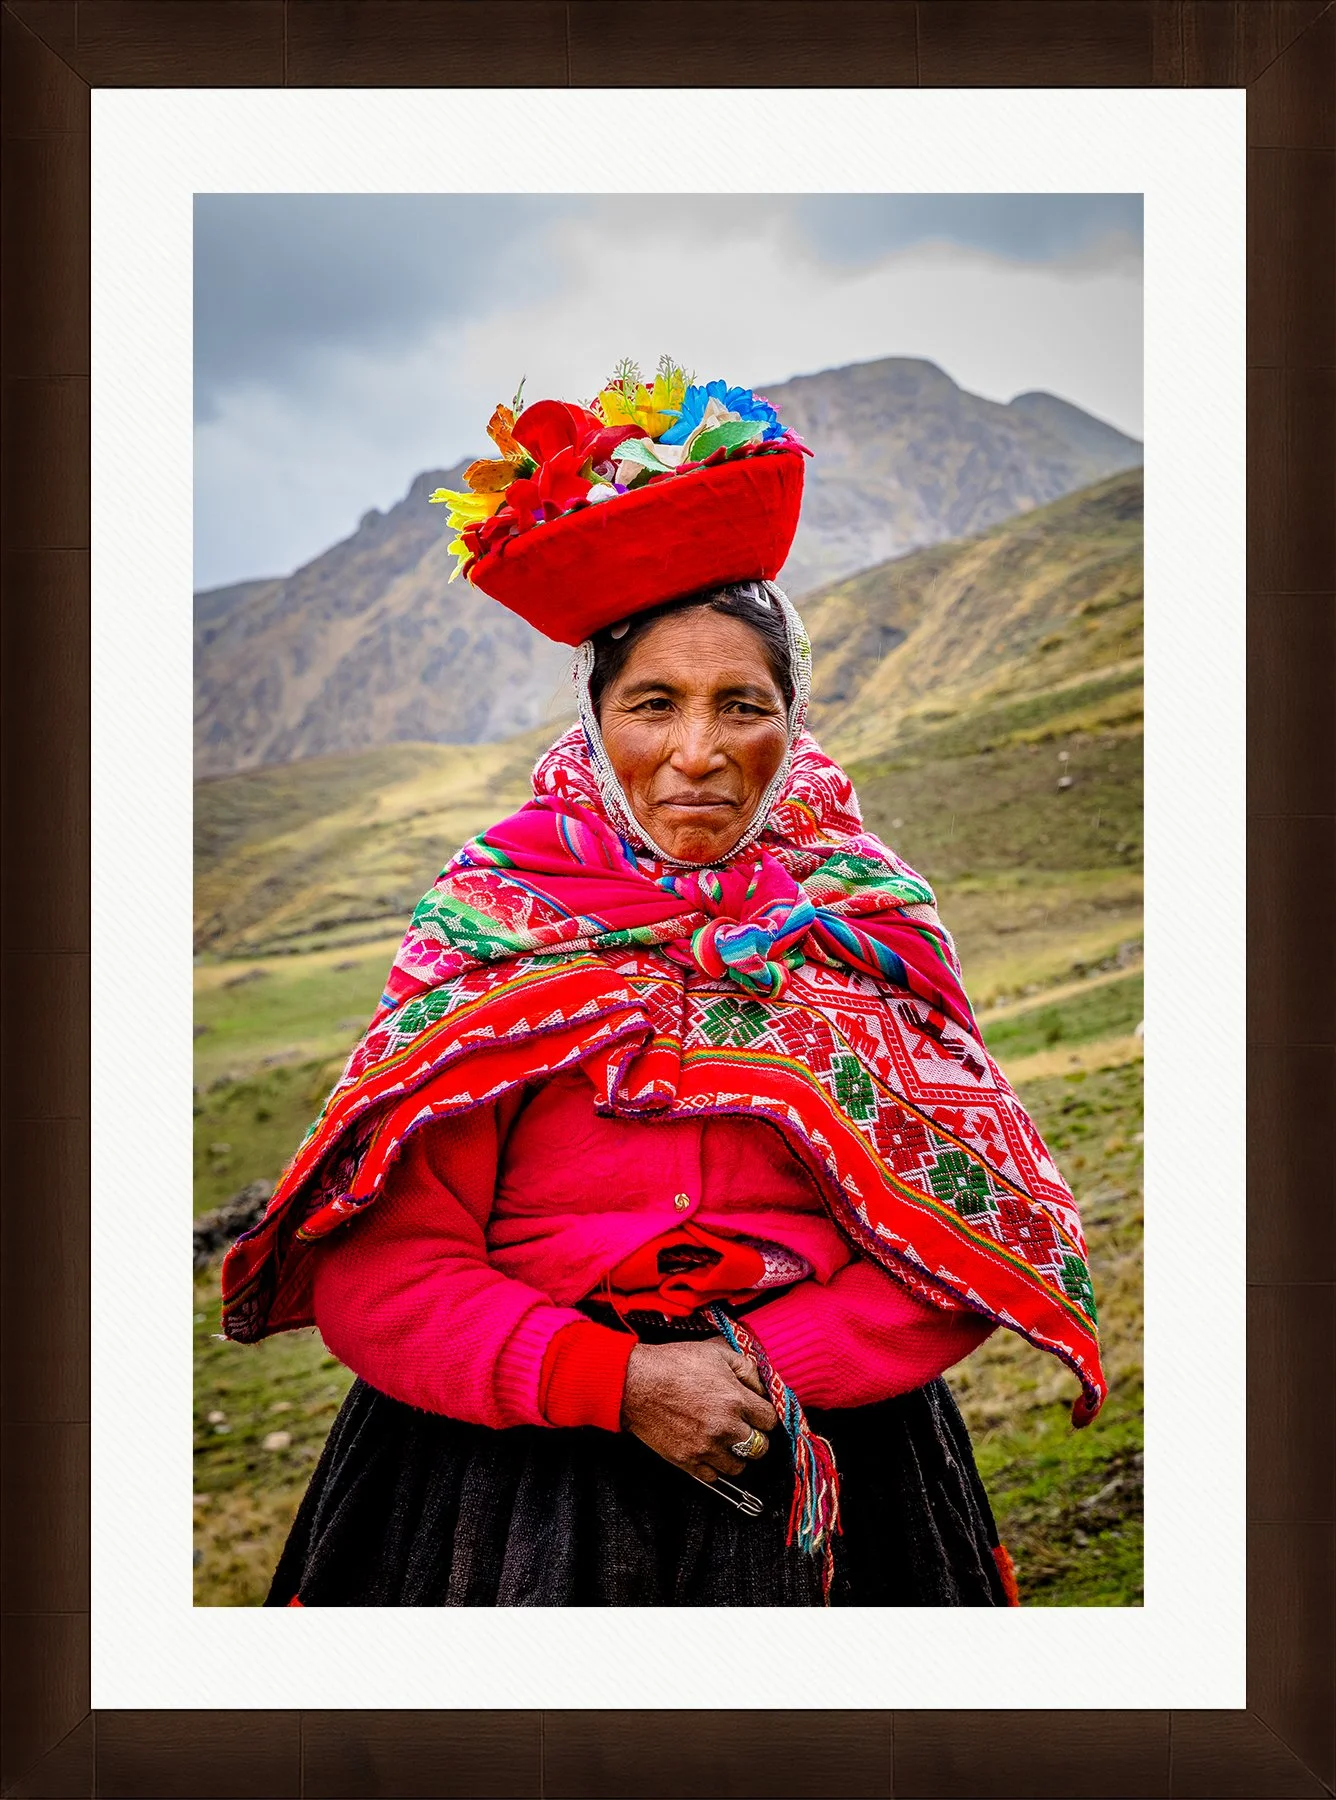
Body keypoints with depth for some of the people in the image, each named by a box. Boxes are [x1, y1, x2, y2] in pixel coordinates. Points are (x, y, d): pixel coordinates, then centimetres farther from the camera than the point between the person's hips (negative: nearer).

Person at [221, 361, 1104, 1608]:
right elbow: (375, 1272, -7)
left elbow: (969, 1246, -1)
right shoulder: (488, 939, -4)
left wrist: (757, 1373, -15)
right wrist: (619, 1380, -18)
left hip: (826, 1485, 1)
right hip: (507, 1492, -1)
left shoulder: (871, 939, -1)